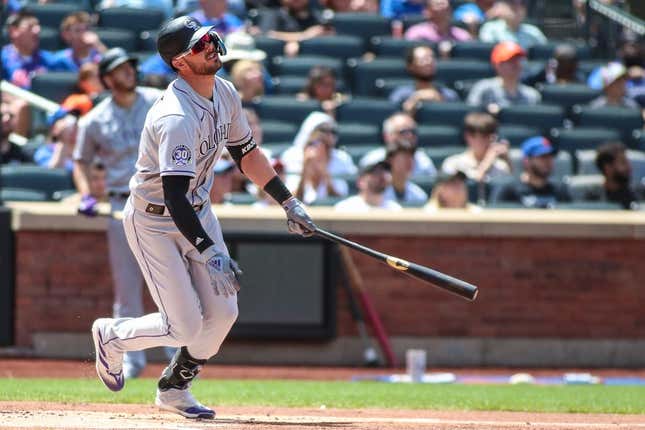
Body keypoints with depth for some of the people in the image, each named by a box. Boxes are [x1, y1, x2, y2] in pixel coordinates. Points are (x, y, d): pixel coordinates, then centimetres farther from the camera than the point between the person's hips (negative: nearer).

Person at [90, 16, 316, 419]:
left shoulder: (225, 94, -3)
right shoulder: (177, 118, -31)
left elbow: (246, 153, 12)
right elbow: (175, 196, -35)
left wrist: (290, 203, 12)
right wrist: (210, 253, -40)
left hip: (199, 212, 8)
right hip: (155, 222, -8)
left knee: (222, 313, 2)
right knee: (185, 327, -8)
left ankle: (174, 389, 23)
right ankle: (112, 335, 21)